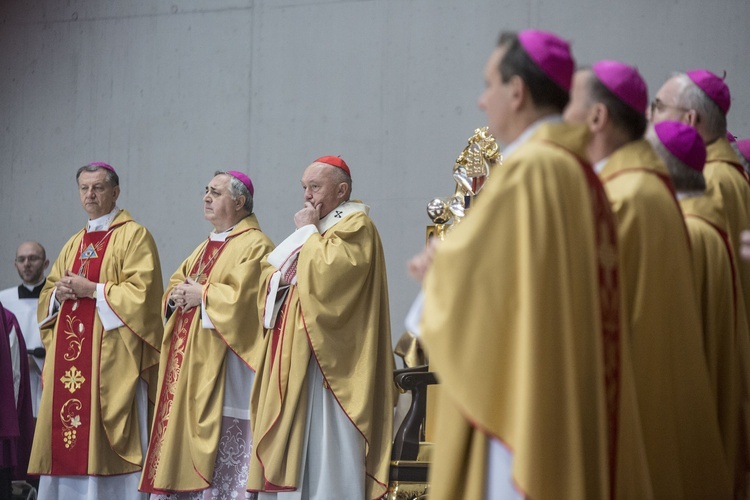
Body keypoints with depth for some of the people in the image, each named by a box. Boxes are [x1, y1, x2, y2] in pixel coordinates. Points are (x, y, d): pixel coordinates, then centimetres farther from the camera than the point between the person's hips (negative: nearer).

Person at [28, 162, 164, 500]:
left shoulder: (133, 236, -1)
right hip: (70, 351, 7)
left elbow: (141, 292, -12)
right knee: (66, 435, 2)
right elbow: (48, 293, 24)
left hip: (110, 354, -7)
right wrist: (59, 293, 1)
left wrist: (91, 289, -14)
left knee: (101, 437, -11)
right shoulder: (75, 243, 21)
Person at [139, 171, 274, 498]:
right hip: (186, 362, 9)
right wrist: (176, 296, 0)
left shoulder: (254, 246, -8)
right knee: (178, 438, 8)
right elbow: (176, 284, 22)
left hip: (218, 368, -9)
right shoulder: (207, 247, 22)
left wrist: (201, 295, -12)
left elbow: (242, 296, -21)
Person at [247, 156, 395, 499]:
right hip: (292, 361, 9)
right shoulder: (310, 231, 24)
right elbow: (268, 278, 18)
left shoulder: (356, 226, -5)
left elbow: (324, 272, -21)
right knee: (289, 454, 5)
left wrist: (308, 233, -6)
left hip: (326, 358, -9)